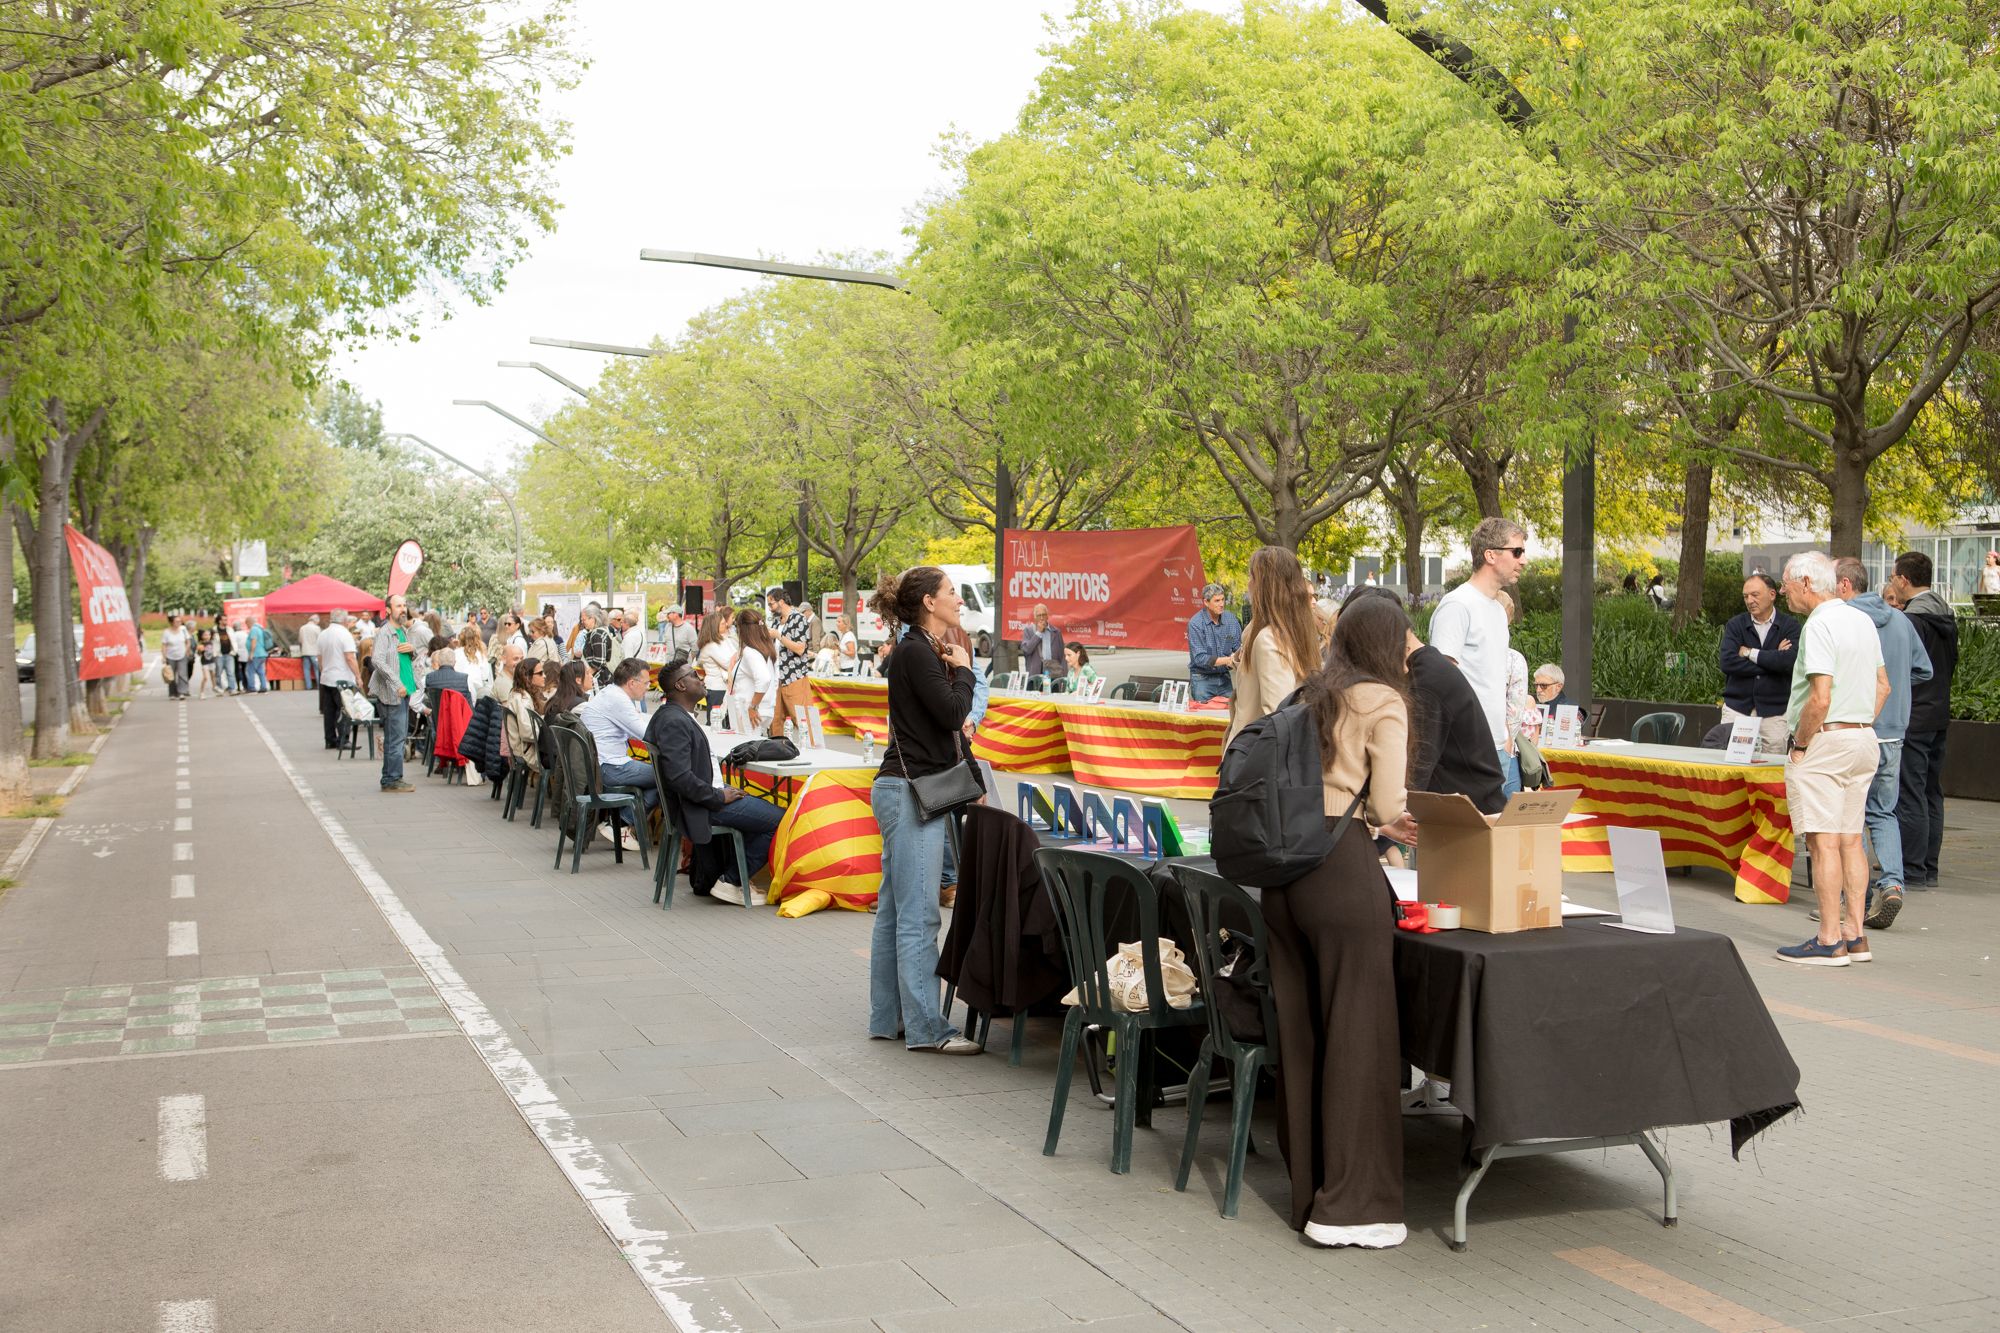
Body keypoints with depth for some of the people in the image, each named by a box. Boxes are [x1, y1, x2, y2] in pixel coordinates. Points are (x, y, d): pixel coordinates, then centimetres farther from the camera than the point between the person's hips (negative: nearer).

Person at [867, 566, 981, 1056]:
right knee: (918, 914, -8)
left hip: (918, 790, 10)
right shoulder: (916, 653, -13)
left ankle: (888, 1019, 18)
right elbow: (952, 711, -20)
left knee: (895, 910, 12)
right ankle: (926, 1028, -6)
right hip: (909, 790, -10)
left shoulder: (926, 651, 17)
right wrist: (963, 670, -3)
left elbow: (951, 724, 21)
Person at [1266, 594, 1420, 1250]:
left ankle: (1308, 1189, 21)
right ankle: (1349, 1205, 4)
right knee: (1356, 1033, 0)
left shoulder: (1310, 696, 18)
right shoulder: (1383, 701, -1)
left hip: (1285, 868, 7)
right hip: (1342, 871, -7)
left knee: (1299, 1032, 11)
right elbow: (1388, 805, -5)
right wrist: (1393, 815, 18)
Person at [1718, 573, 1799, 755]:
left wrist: (1750, 653, -7)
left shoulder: (1790, 625, 3)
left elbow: (1790, 661, -15)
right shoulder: (1735, 624, 7)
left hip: (1775, 712, -1)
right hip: (1737, 708, 1)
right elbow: (1727, 662, -9)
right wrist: (1773, 659, -10)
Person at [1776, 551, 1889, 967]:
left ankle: (1830, 942, -6)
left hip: (1824, 742, -9)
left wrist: (1799, 745, -11)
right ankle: (1855, 934, 14)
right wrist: (1861, 729, 19)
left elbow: (1820, 699, -22)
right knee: (1850, 840, 12)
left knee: (1824, 841, -7)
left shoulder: (1819, 625, -15)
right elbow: (1882, 686, 19)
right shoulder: (1863, 621, 13)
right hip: (1863, 740, 9)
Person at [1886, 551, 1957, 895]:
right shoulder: (1946, 617, 12)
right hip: (1939, 716, 9)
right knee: (1932, 795, 13)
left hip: (1912, 720, -9)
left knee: (1909, 796, -6)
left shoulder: (1912, 619, -17)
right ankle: (1929, 869, 18)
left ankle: (1912, 872, -5)